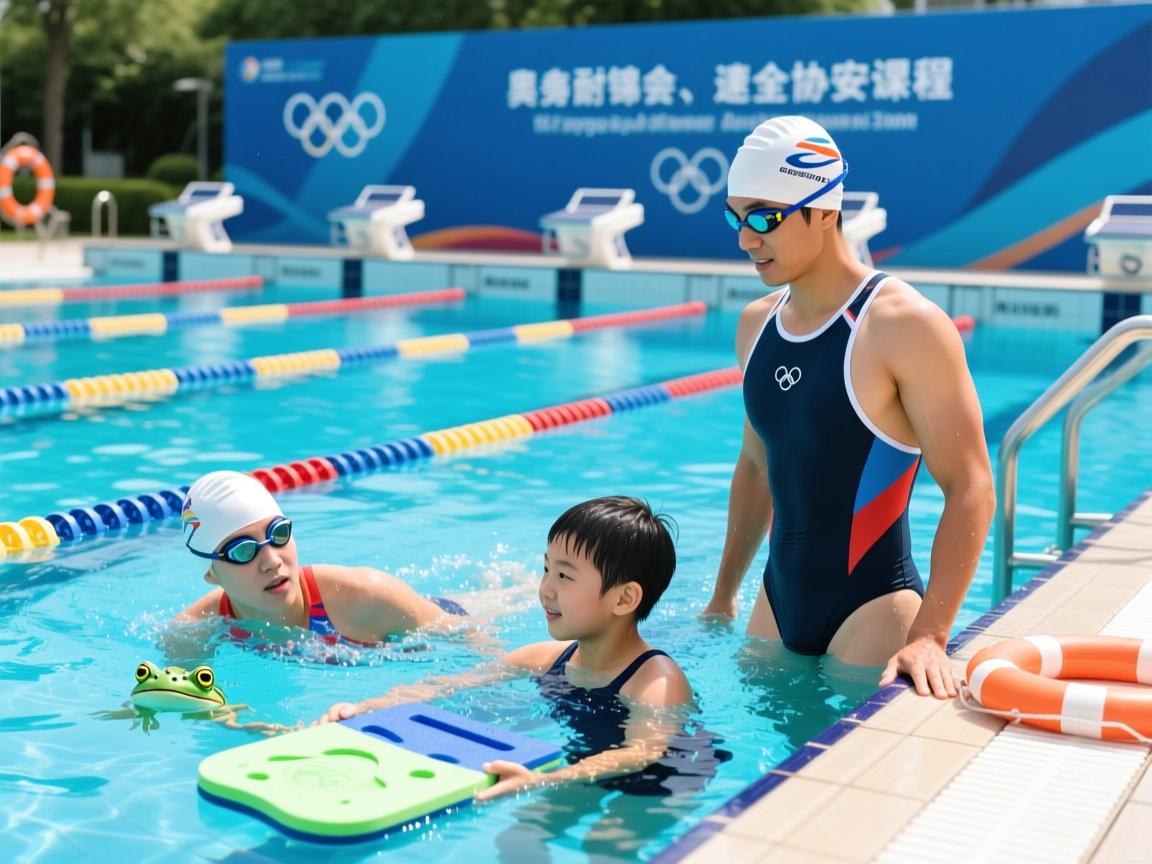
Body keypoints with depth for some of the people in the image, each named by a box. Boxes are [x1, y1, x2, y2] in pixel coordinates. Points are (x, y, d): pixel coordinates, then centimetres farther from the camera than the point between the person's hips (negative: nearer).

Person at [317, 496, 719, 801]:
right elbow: (450, 685, -6)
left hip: (656, 787, -6)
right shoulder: (547, 658, -4)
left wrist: (541, 781, -62)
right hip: (582, 775, 6)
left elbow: (645, 752, -45)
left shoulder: (656, 681, -27)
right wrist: (364, 708, -22)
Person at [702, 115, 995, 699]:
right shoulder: (756, 324, 6)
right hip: (778, 603, 7)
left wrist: (929, 636, -27)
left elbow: (970, 488, -18)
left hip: (872, 610, -6)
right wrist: (723, 596, 21)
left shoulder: (906, 327, -16)